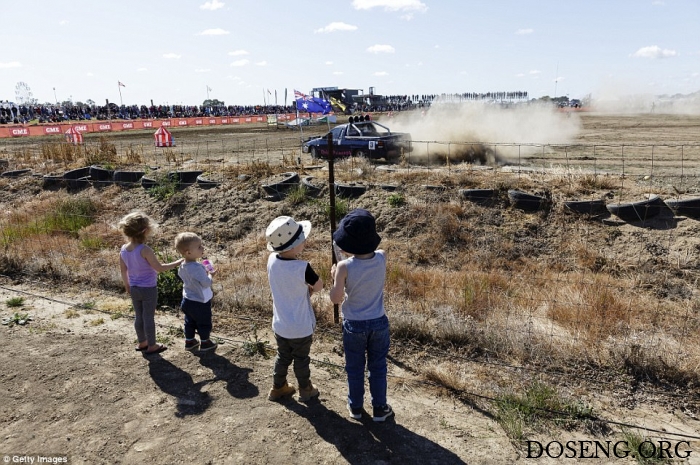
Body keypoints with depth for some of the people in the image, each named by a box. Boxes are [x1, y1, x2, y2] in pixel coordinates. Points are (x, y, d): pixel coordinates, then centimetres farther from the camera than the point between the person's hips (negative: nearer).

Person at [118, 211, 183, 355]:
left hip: (134, 289, 6)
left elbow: (123, 271, 7)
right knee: (149, 317, 6)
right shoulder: (145, 250, -24)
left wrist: (127, 286, 21)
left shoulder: (123, 250, -3)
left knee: (139, 316, 19)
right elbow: (159, 268, -18)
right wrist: (178, 262, -9)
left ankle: (142, 343, 34)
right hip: (148, 289, -6)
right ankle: (152, 346, 19)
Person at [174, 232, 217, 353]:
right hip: (200, 302, -8)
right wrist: (210, 274, -7)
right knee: (204, 323, 12)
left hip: (187, 300, 8)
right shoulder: (197, 268, -31)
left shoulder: (182, 266, -4)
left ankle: (189, 341, 36)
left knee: (190, 322, 23)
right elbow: (206, 283, -28)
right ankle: (205, 343, 27)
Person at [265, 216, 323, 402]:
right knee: (301, 360, 17)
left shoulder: (272, 260, -11)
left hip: (280, 324, 5)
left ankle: (278, 388, 41)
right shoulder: (302, 267, -31)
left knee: (283, 357, 25)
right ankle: (306, 390, 37)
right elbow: (318, 286, -13)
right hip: (300, 327, -5)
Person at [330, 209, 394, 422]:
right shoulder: (382, 258, -15)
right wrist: (350, 254, 5)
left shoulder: (344, 267, -24)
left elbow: (336, 298, -16)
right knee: (378, 367, 19)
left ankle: (355, 407, 37)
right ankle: (379, 409, 33)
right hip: (379, 323, 2)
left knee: (355, 368, 19)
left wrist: (334, 277, -3)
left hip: (354, 325, -2)